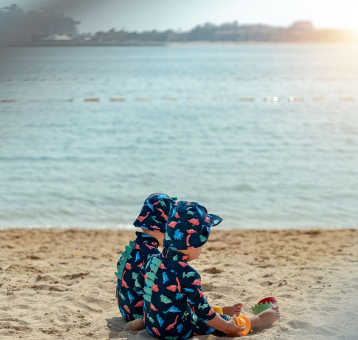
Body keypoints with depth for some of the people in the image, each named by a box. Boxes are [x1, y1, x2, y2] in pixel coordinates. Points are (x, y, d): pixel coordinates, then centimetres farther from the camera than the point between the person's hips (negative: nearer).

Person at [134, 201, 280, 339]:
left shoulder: (152, 260, -5)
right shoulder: (187, 275, -28)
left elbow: (138, 287, 10)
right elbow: (202, 310, -22)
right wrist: (226, 327, -7)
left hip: (151, 326, 8)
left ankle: (224, 311, 55)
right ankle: (260, 319, 30)